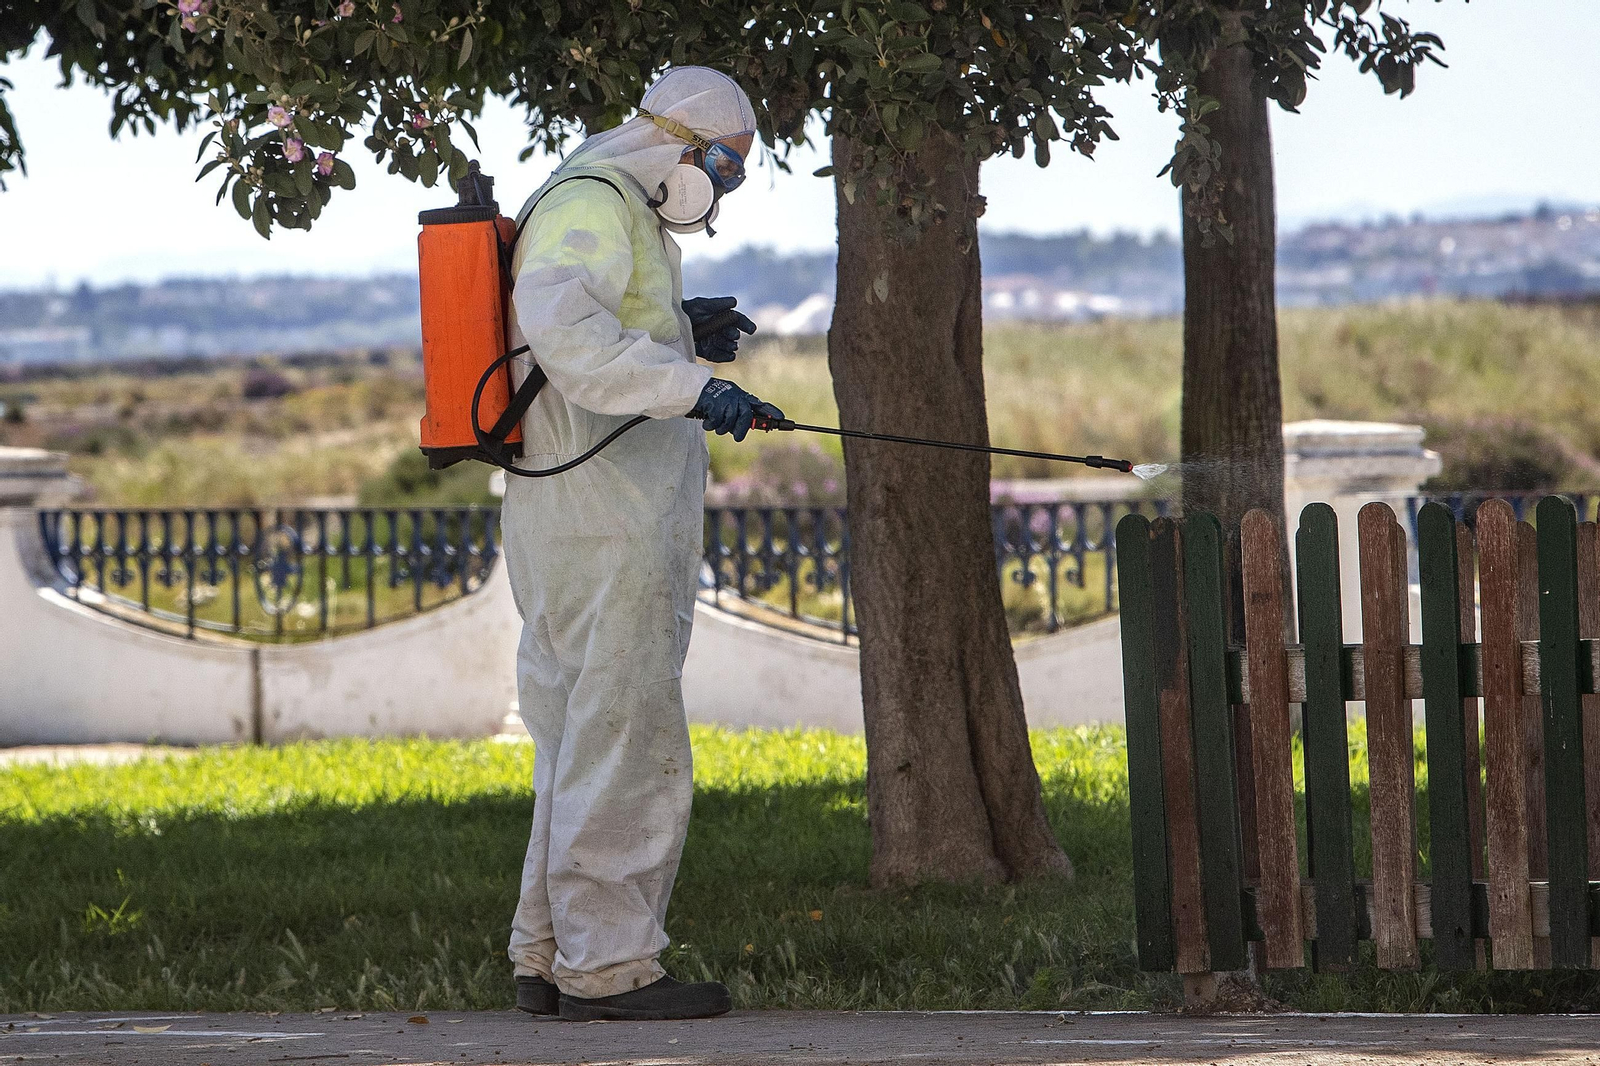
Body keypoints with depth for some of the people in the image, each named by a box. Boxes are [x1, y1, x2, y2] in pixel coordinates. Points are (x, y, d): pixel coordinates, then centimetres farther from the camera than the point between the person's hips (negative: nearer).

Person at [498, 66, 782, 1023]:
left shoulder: (628, 216, 21)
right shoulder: (590, 207, -12)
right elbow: (564, 333, -29)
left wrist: (687, 331, 12)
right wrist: (692, 385, -37)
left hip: (620, 526, 11)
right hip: (603, 531, -11)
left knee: (587, 744, 14)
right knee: (626, 740, -9)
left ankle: (550, 960, 19)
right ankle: (607, 967, -8)